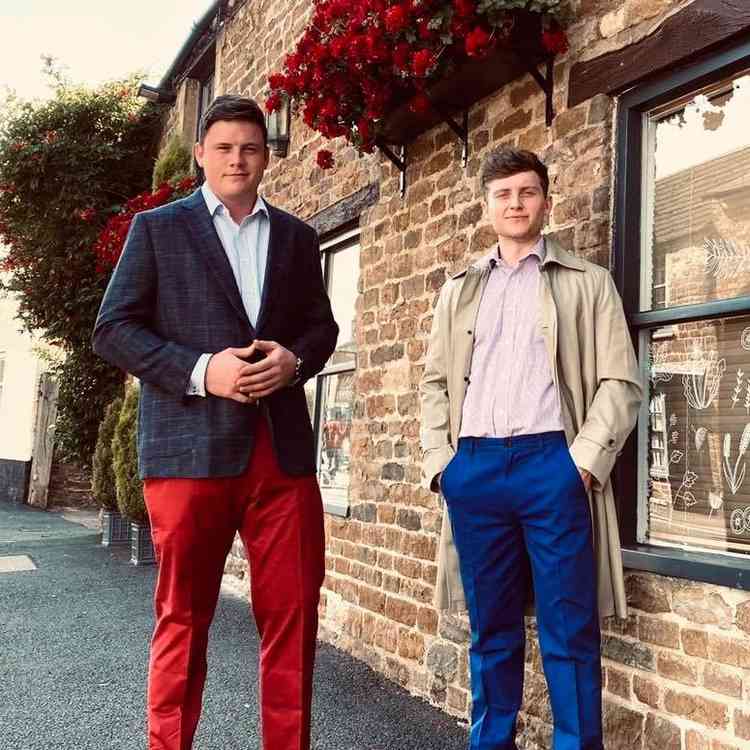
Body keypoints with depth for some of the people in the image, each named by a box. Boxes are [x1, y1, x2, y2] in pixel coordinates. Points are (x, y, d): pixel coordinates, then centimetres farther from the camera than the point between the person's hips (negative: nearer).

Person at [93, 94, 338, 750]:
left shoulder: (296, 236, 16)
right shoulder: (157, 227, 7)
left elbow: (322, 326, 17)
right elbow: (113, 329, 1)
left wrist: (294, 360, -6)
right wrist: (200, 370, -13)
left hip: (283, 447, 3)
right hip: (190, 447, -2)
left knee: (294, 611, 5)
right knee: (184, 616, 8)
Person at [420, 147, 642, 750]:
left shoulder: (588, 283, 10)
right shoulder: (460, 290, 19)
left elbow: (620, 381, 3)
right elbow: (436, 382, 16)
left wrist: (584, 460, -9)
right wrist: (440, 460, 3)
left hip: (551, 463, -2)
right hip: (473, 468, 3)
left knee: (569, 631, 1)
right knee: (491, 628, 11)